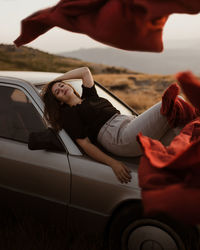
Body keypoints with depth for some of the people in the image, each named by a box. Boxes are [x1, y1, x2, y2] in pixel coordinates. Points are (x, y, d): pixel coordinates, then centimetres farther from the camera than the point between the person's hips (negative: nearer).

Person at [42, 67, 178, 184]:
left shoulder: (89, 97, 28)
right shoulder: (69, 114, 5)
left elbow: (85, 71, 32)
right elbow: (85, 144, -5)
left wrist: (57, 80, 32)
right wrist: (113, 163, -17)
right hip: (121, 135, -9)